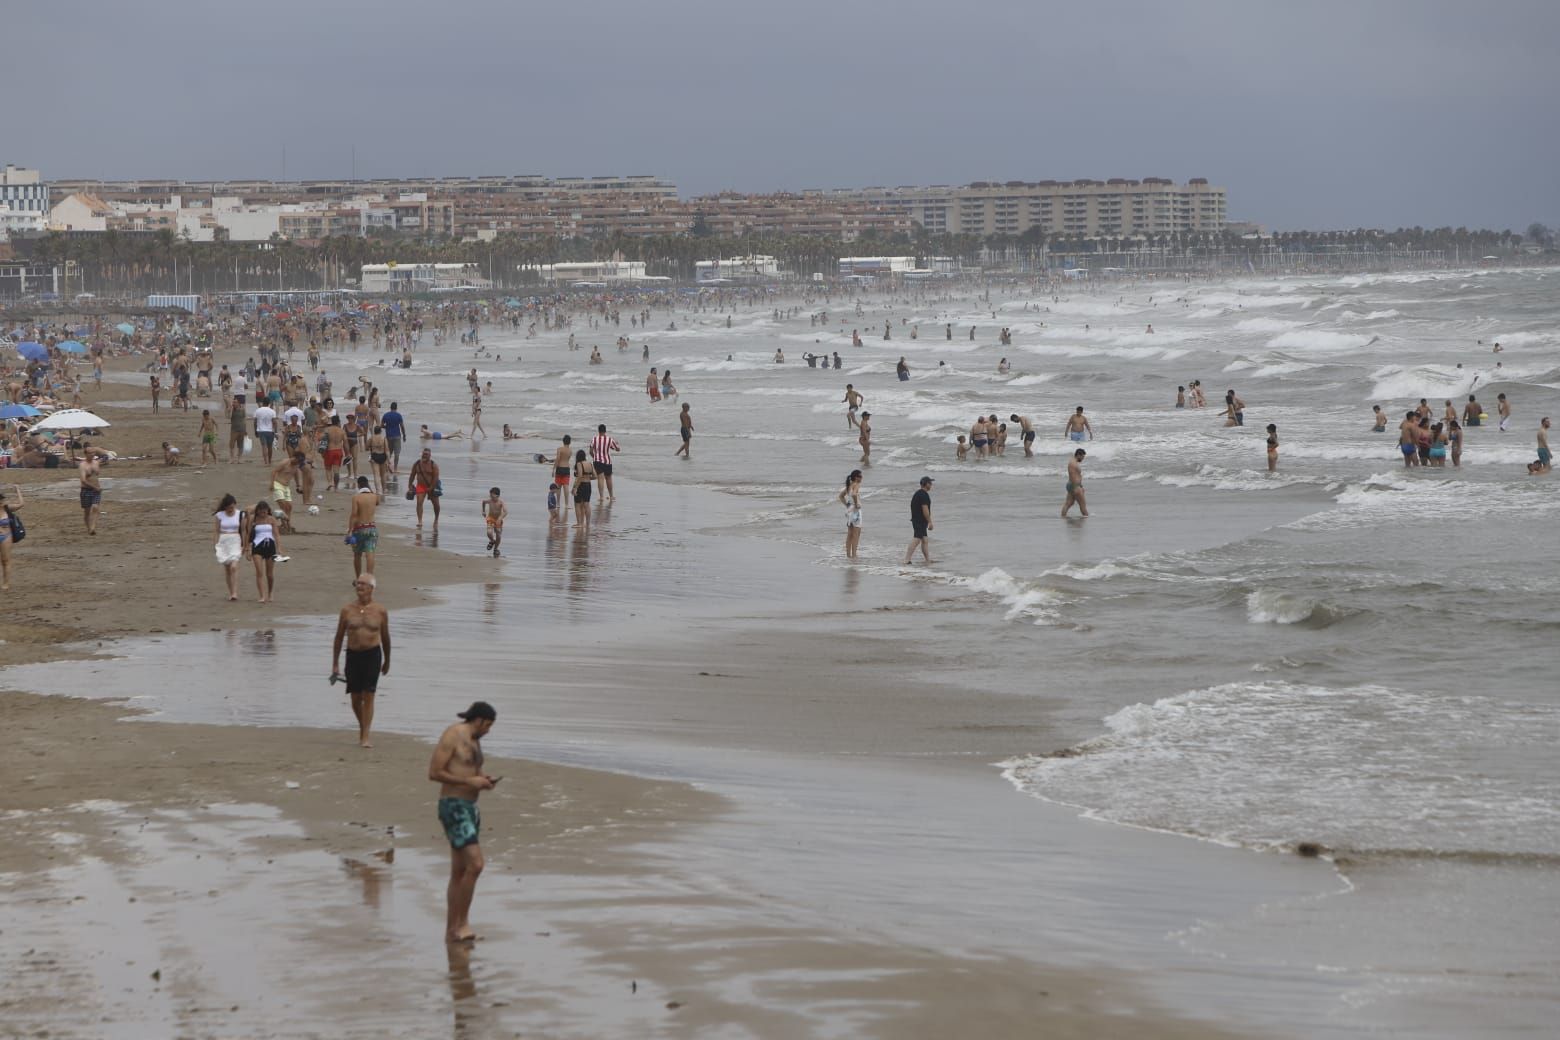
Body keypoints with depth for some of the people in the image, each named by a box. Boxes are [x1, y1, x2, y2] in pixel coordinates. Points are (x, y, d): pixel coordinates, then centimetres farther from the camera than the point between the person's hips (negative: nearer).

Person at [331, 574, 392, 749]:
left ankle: (365, 737, -7)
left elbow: (385, 637, 13)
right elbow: (339, 638, 7)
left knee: (368, 697, -8)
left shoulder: (380, 612, 0)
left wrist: (387, 661, 20)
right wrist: (335, 664, 6)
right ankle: (362, 727, 33)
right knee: (355, 698, 7)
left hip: (372, 655, -2)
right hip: (353, 655, 2)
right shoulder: (347, 610, 1)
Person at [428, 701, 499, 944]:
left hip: (469, 807, 10)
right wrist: (470, 781, -16)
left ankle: (452, 931, 14)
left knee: (460, 871, 10)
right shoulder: (452, 736, -11)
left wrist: (483, 779, 7)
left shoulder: (474, 741, 16)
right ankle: (462, 922, -10)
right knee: (475, 864, -17)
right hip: (453, 807, -10)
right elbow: (434, 773, -17)